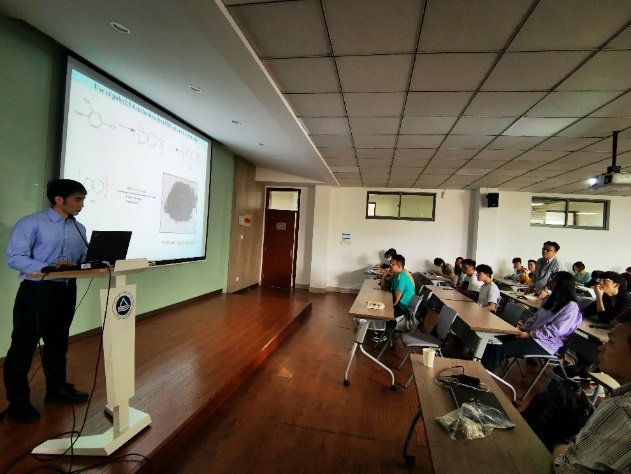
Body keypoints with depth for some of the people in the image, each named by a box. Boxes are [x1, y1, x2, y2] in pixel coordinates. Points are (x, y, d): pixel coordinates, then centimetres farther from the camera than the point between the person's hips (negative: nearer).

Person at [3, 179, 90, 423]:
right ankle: (18, 402, 19)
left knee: (58, 342, 18)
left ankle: (57, 388, 33)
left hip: (66, 290, 7)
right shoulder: (31, 223, -9)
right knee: (23, 346, 4)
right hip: (37, 290, -6)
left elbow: (84, 259, 10)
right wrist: (49, 268, -27)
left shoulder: (79, 229, 11)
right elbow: (15, 258, -15)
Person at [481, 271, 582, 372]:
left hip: (546, 344, -8)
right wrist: (523, 328, 2)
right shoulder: (550, 299, 14)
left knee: (500, 350, -24)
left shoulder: (571, 307, -13)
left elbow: (554, 331, -19)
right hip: (533, 335, 8)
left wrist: (530, 334, -18)